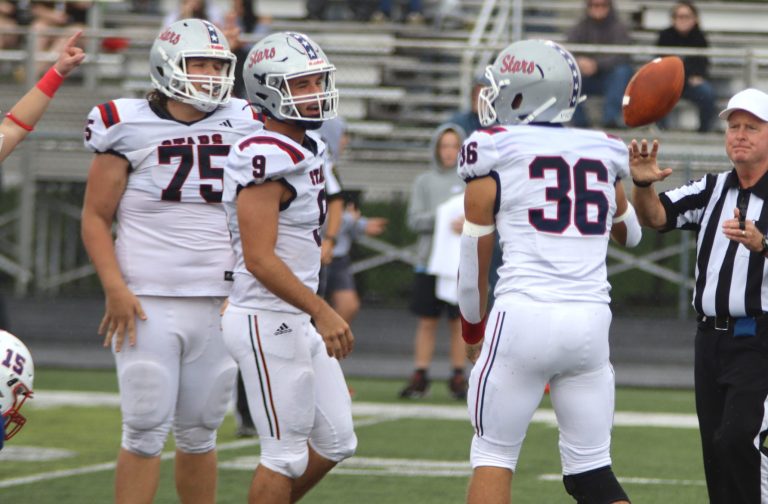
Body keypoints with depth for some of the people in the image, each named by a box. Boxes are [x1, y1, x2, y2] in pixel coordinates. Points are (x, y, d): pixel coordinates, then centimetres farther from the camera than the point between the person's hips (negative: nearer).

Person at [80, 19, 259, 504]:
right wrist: (115, 288, -12)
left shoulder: (240, 125, 8)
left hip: (218, 303, 4)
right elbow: (96, 217, -1)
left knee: (200, 432, 9)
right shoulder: (130, 128, -3)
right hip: (149, 302, -4)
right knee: (146, 431, -5)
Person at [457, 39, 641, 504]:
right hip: (591, 321, 4)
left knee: (494, 455, 9)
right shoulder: (605, 155, 13)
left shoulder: (495, 155, 0)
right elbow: (630, 234, 32)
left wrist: (474, 331, 22)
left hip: (524, 315, -4)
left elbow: (474, 258, 6)